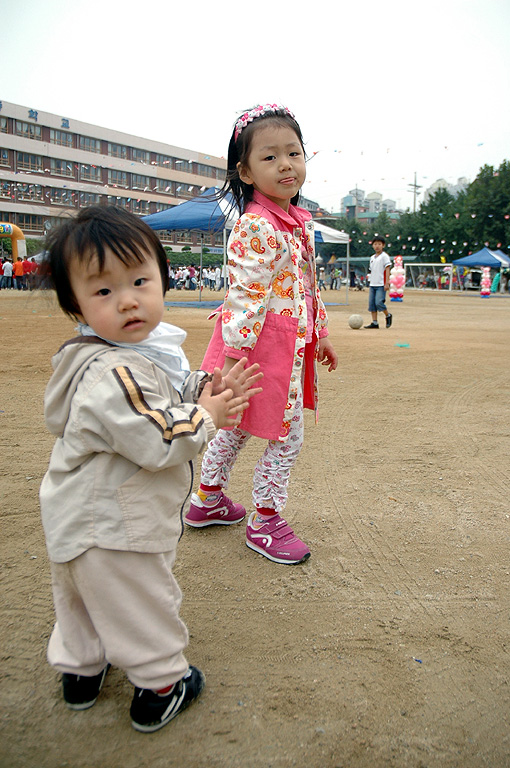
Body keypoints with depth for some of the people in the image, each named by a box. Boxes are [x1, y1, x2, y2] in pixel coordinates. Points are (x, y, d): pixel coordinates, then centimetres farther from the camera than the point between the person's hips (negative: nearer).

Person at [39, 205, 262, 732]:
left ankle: (80, 670, 51)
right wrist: (206, 415, -16)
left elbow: (166, 394, 15)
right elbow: (160, 441, -32)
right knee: (142, 609, 12)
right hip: (114, 531, -10)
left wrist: (204, 390, -3)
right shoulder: (114, 373, -31)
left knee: (83, 601, 29)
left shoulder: (143, 350, 1)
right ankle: (160, 688, 34)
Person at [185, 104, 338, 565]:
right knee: (287, 437, 3)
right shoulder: (256, 227, -19)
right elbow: (245, 295, -23)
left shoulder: (299, 222, 10)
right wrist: (233, 356, -24)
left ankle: (208, 500, 39)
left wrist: (320, 335, 22)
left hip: (293, 346, 9)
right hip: (263, 347, -9)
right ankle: (265, 522, 22)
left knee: (237, 426, 21)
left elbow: (308, 285, 18)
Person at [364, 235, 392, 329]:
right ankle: (374, 323, 6)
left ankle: (388, 316, 9)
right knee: (371, 303, 2)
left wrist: (387, 283, -16)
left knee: (379, 302, -16)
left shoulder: (384, 256, -4)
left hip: (381, 285, -7)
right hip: (372, 285, 7)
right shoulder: (372, 257, 17)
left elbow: (387, 269, -9)